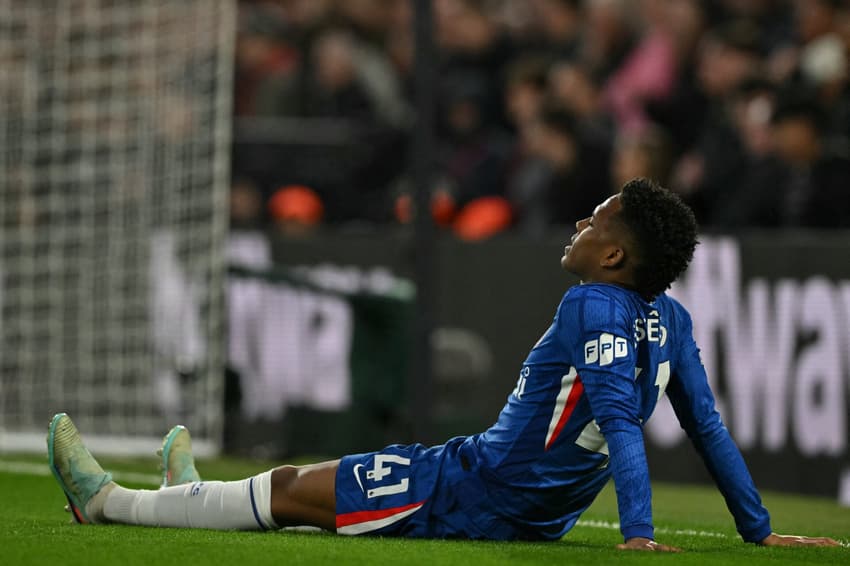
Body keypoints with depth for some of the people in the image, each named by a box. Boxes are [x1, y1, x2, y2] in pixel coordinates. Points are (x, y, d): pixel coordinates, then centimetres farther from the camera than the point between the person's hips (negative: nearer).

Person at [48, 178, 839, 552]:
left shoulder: (592, 308, -24)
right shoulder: (671, 320, 1)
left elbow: (621, 419, -34)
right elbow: (707, 426, 4)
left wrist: (638, 533, -42)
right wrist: (759, 530, 10)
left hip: (474, 497, -9)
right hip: (541, 515, 9)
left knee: (291, 490, 3)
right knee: (329, 485, 28)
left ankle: (108, 500, 15)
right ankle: (194, 497, 50)